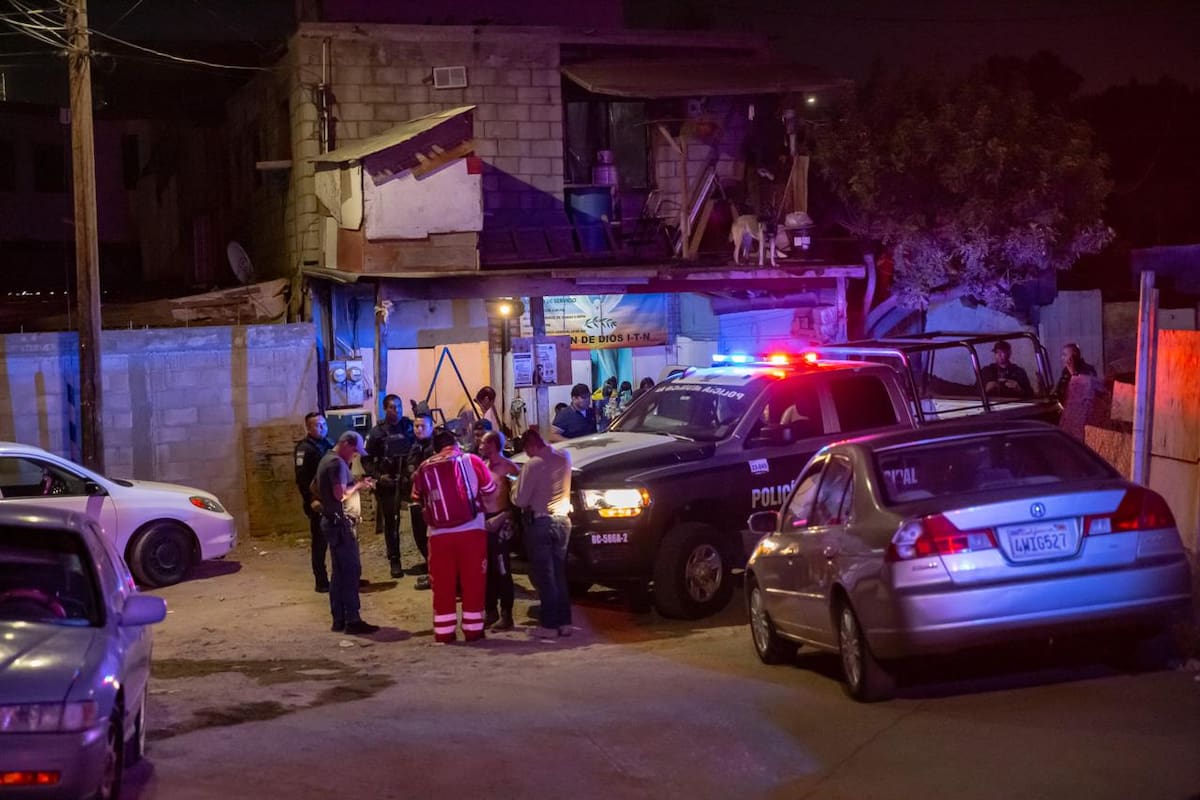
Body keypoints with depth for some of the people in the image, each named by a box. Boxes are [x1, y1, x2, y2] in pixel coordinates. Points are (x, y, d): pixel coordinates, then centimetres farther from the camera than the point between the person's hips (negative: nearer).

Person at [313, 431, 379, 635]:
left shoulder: (326, 460, 15)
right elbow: (341, 494, -25)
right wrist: (357, 486, -7)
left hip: (330, 520, 10)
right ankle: (352, 620, -8)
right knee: (351, 571, -8)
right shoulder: (338, 463, -16)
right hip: (339, 522, -10)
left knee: (339, 572, 12)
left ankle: (339, 620, 15)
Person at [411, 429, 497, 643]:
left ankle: (444, 632, 10)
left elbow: (418, 498, 21)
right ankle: (473, 630, 7)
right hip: (471, 531, -2)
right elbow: (491, 490, 8)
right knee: (473, 582, 6)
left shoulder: (424, 469, 7)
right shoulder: (471, 461, 0)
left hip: (439, 535, 2)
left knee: (443, 585, 8)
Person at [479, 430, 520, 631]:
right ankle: (491, 611, 21)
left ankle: (506, 615, -1)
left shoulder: (507, 467, -9)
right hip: (484, 520, 7)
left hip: (499, 522, -7)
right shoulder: (483, 465, 13)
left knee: (502, 570, -5)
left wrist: (502, 517, -19)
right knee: (487, 569, 11)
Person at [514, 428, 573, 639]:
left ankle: (549, 625, 0)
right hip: (562, 521, 6)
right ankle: (564, 622, 12)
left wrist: (516, 486, 5)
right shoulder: (564, 458, 2)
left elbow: (520, 500, -14)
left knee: (544, 576, -1)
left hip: (540, 522, -6)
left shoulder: (533, 464, -16)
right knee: (559, 574, 12)